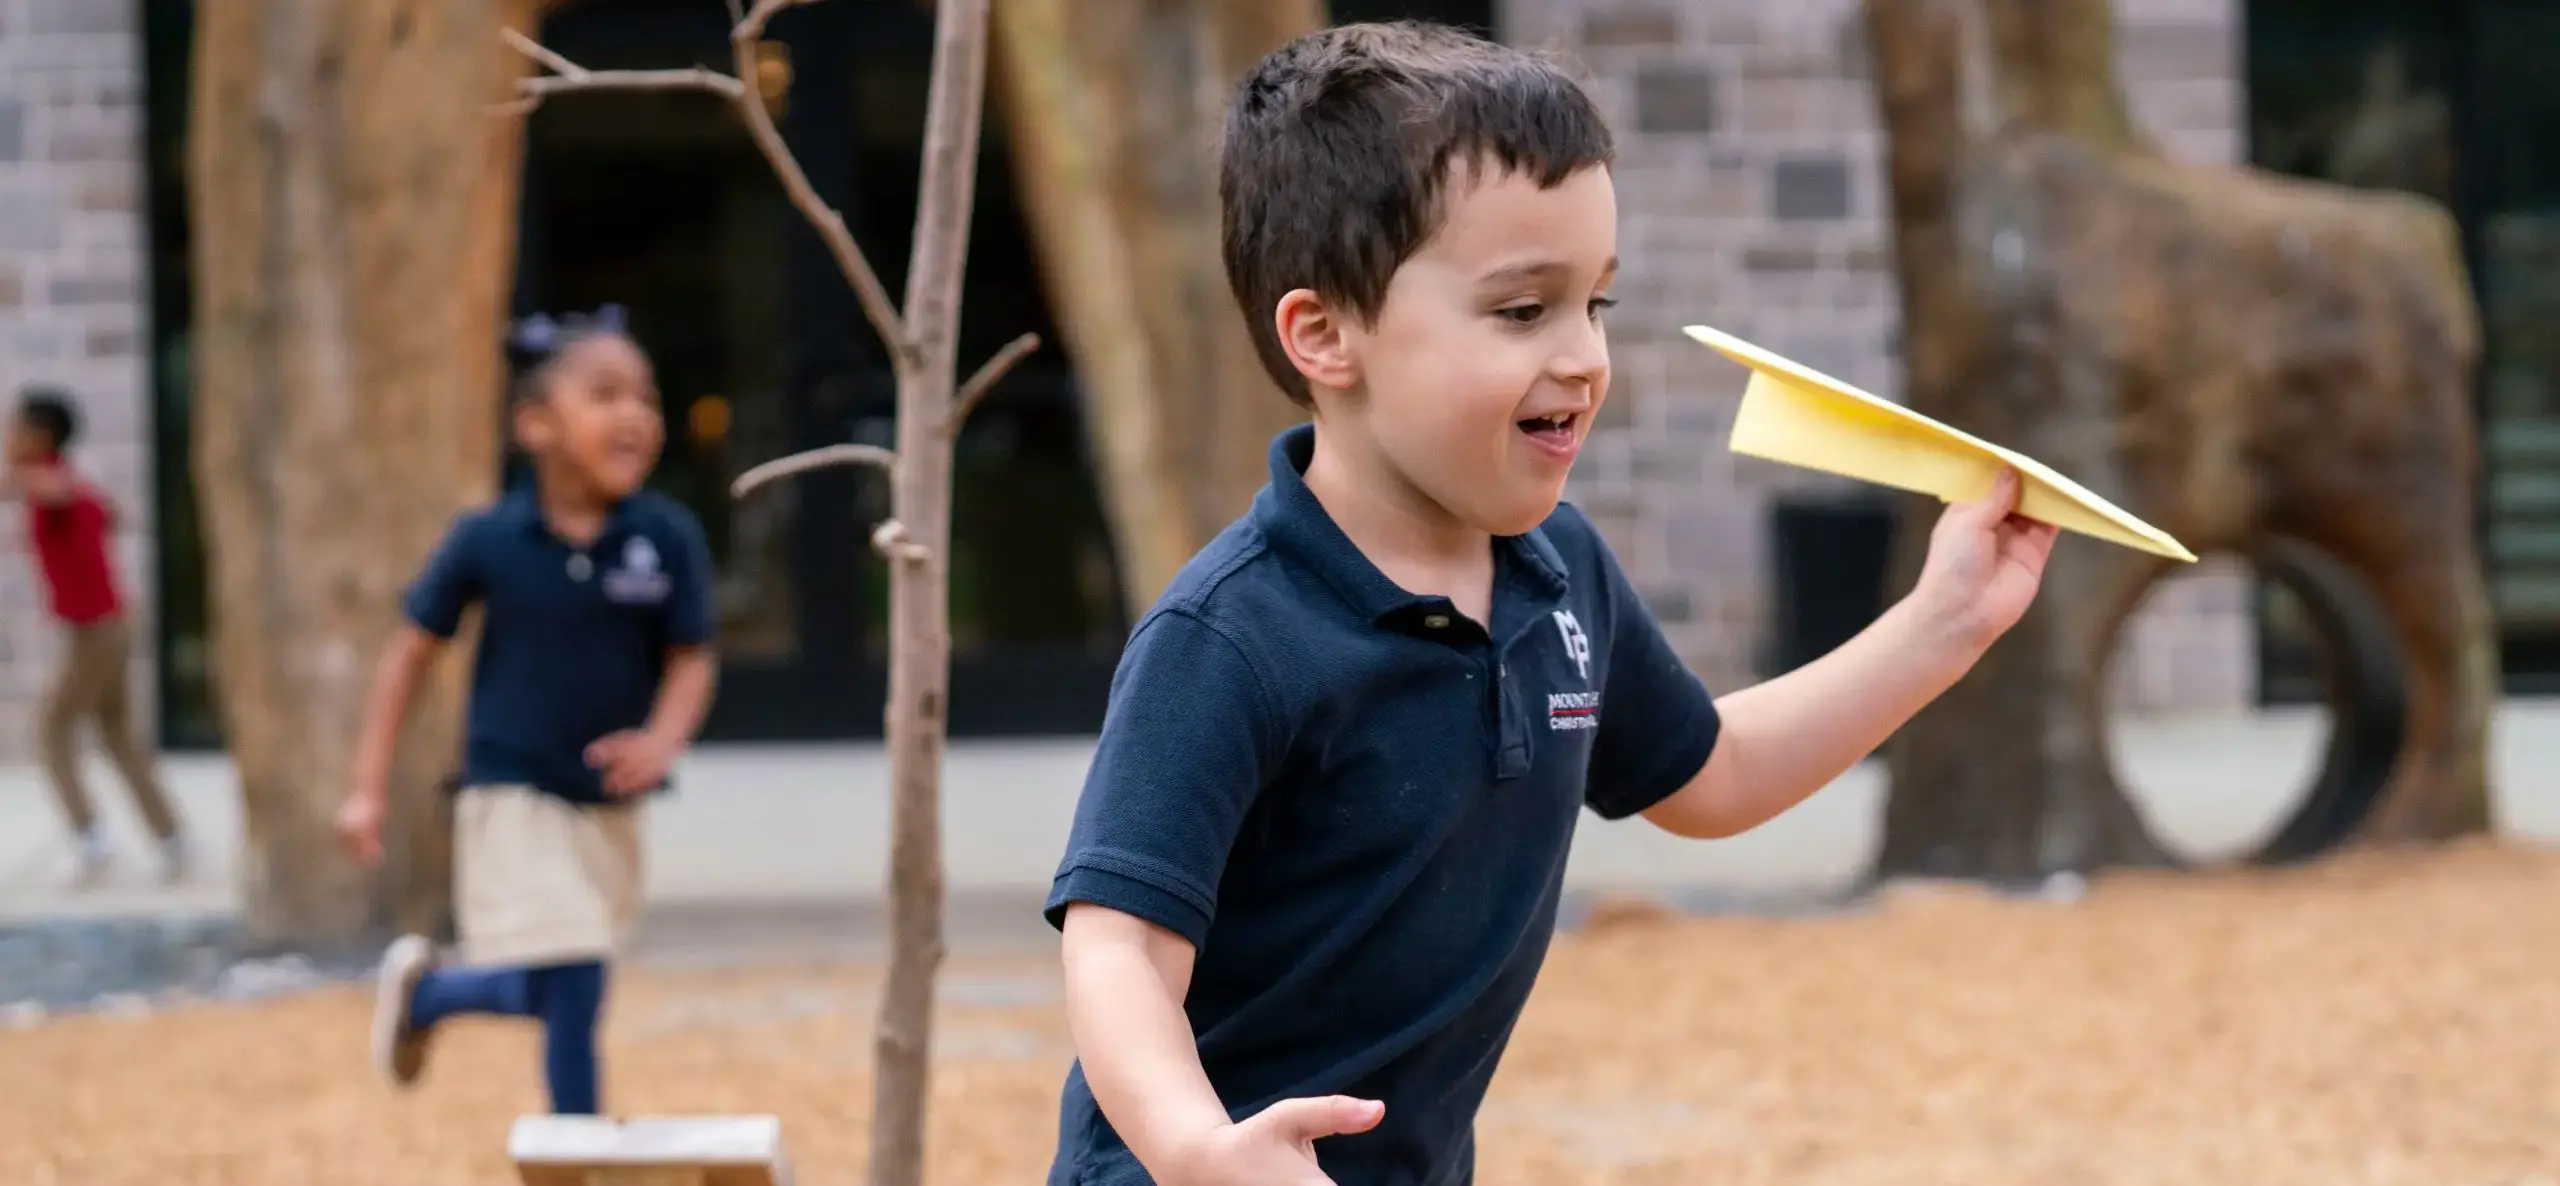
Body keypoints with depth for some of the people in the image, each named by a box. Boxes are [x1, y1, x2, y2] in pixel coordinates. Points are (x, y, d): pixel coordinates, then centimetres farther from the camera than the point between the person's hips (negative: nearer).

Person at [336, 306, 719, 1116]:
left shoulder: (667, 538, -9)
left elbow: (690, 662, -6)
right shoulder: (488, 541, -11)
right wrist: (370, 789, -3)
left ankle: (424, 992, 37)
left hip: (607, 800, 3)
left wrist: (661, 743, -28)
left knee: (567, 994, 12)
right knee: (568, 989, -11)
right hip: (510, 795, -3)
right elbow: (411, 653, -1)